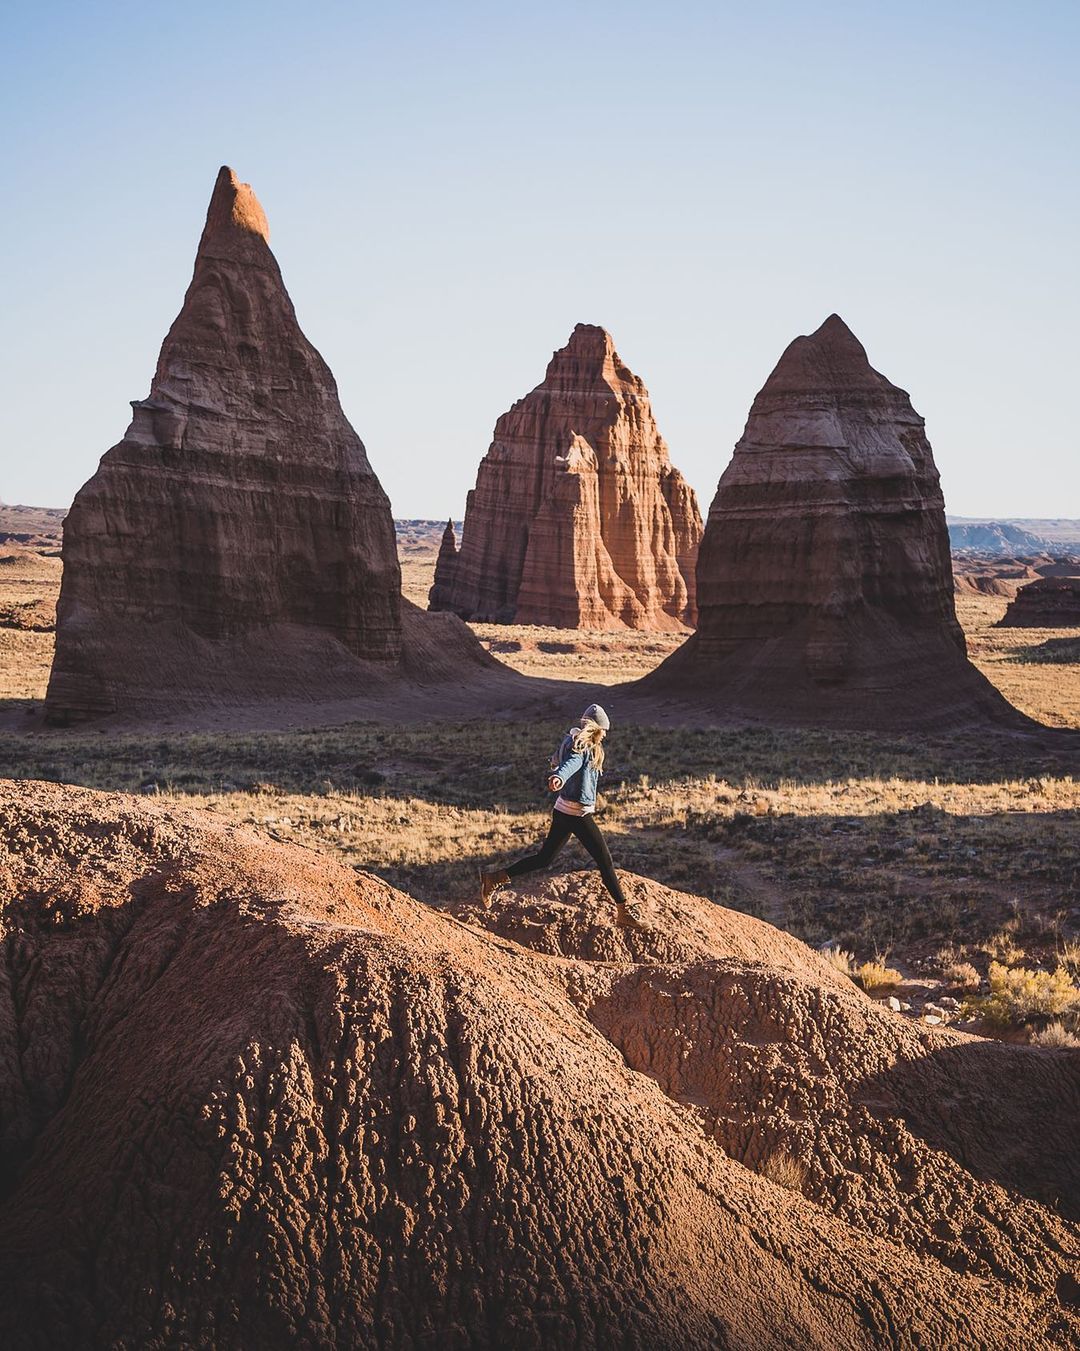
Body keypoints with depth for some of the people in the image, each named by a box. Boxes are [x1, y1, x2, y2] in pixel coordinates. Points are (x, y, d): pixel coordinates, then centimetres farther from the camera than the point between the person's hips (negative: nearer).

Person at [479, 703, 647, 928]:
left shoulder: (573, 742, 12)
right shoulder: (583, 749, -17)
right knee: (604, 861, 0)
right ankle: (624, 911, 8)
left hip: (563, 811, 10)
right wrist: (558, 778, -61)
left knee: (545, 858, 14)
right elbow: (570, 764, -40)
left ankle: (495, 879, 13)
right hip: (577, 814, -10)